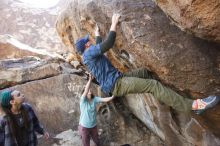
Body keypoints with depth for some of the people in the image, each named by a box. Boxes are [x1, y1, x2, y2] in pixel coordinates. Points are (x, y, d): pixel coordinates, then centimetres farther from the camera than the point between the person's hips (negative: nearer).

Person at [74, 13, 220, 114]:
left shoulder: (90, 54, 19)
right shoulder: (89, 53, -11)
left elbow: (99, 46, 41)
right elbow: (108, 44, -22)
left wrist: (97, 34, 52)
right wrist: (114, 24, -12)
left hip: (117, 80, 11)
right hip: (116, 84, -11)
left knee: (144, 71, 17)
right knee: (153, 84, -22)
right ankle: (192, 105, -25)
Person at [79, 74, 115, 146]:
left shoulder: (94, 99, -9)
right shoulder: (83, 100, -21)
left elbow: (104, 100, -19)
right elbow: (86, 91, -39)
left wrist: (113, 96, -35)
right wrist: (90, 80, -47)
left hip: (93, 126, 4)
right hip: (84, 126, -4)